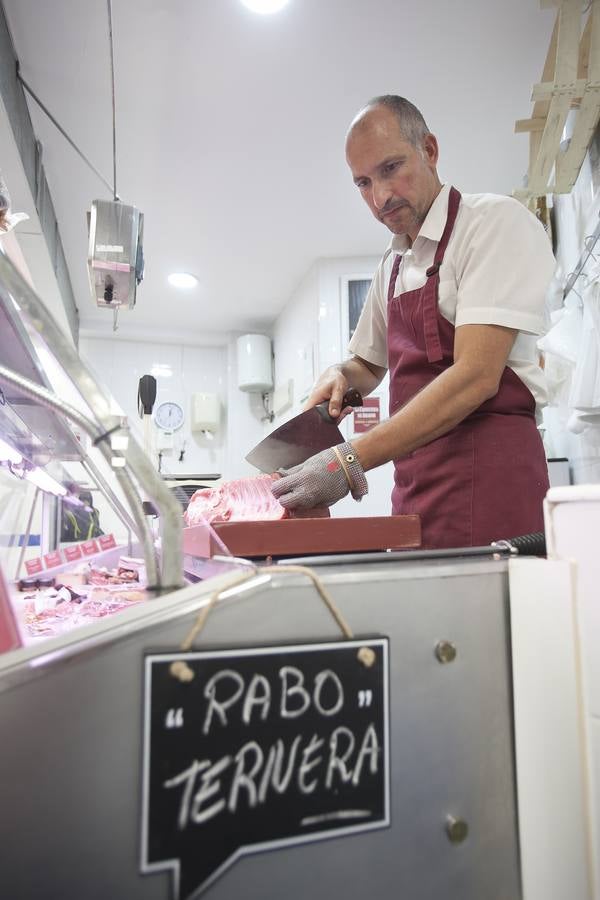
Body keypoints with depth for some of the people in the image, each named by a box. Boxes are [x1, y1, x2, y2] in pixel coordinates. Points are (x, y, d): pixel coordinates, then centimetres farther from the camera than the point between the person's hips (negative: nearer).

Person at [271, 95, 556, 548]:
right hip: (415, 483, 6)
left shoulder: (497, 221, -7)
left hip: (489, 474, -6)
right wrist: (340, 376, 2)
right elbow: (368, 363, 27)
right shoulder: (393, 264, 16)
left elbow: (475, 377, -18)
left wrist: (350, 460, -23)